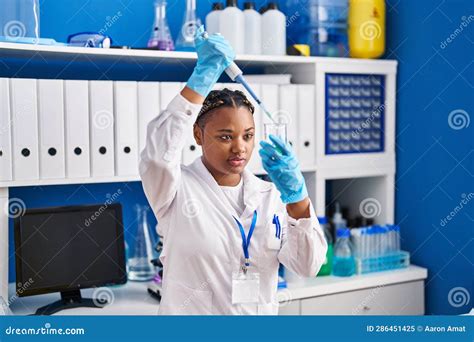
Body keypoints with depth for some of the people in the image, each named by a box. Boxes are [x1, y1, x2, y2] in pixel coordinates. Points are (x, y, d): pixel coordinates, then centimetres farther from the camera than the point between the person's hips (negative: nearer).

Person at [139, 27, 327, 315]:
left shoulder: (271, 195, -2)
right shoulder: (179, 189, -12)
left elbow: (308, 266, -9)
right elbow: (158, 154, -33)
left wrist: (295, 194, -22)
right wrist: (202, 78, -32)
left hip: (263, 309, 4)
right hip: (190, 310, -3)